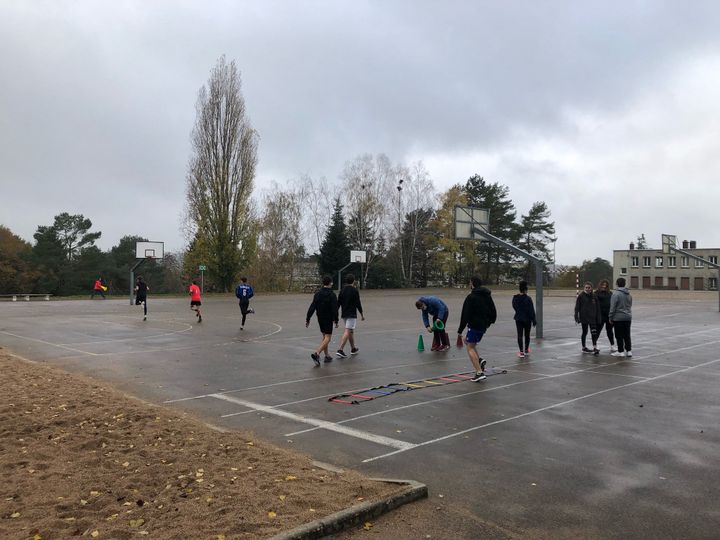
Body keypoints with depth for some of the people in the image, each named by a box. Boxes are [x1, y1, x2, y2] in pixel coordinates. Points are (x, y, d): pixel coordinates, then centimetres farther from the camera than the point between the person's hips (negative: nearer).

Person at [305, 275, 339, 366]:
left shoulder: (317, 294, 3)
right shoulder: (332, 295, -12)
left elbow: (312, 307, 0)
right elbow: (334, 309, -16)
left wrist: (307, 319, 2)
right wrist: (336, 320, -10)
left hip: (320, 318, 6)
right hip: (328, 319, -6)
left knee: (324, 336, 18)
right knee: (327, 337, -6)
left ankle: (327, 356, 20)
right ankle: (316, 353, -24)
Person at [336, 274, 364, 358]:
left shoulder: (342, 290, 6)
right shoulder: (354, 290, -11)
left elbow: (338, 303, 7)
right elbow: (358, 303, -11)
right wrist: (362, 314, -1)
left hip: (344, 314, 7)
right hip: (352, 314, -7)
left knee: (351, 331, 20)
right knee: (347, 332, -10)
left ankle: (353, 349, 30)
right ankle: (340, 350, -20)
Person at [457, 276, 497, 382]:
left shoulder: (471, 297, -12)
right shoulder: (488, 296, 11)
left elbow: (465, 315, -14)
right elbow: (494, 313, 14)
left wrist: (460, 330, -10)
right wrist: (488, 323, 24)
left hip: (474, 326, -8)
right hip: (484, 327, 8)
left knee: (470, 348, -1)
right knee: (467, 341, 23)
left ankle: (479, 372, -11)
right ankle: (480, 361, 7)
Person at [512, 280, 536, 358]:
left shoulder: (515, 298, -3)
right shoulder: (528, 299, -17)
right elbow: (531, 311, -14)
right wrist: (534, 320, -7)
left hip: (518, 319, 3)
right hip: (527, 319, -3)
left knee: (520, 335, 4)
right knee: (527, 335, 14)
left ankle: (521, 352, -1)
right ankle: (526, 350, 27)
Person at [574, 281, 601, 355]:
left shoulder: (594, 296, 3)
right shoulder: (581, 296, -6)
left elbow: (598, 308, 7)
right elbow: (577, 307, -6)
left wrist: (598, 318, 4)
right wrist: (576, 318, -12)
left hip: (592, 318, 2)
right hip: (584, 318, -2)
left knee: (594, 333, -5)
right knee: (585, 332, 8)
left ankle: (595, 348, -3)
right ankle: (584, 347, 20)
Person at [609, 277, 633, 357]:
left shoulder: (616, 294, -14)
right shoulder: (629, 294, 8)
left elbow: (613, 307, -14)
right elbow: (630, 306, 17)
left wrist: (610, 317, -7)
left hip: (618, 318, -6)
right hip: (628, 317, 6)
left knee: (619, 336, 2)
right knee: (627, 335, 12)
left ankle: (620, 351, 6)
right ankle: (629, 351, 13)